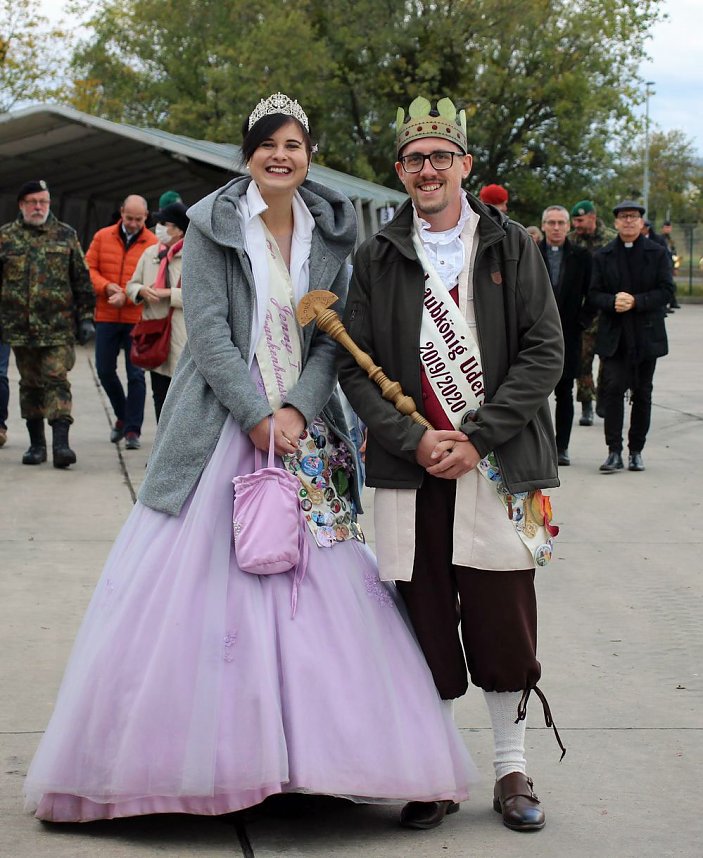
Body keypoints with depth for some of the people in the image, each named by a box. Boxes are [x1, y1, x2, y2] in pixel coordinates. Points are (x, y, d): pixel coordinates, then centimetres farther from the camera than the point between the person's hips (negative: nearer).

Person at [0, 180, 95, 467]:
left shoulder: (66, 235, 6)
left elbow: (82, 280, 7)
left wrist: (86, 317, 2)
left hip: (59, 326, -2)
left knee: (57, 381, -11)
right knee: (30, 385, 9)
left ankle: (60, 443, -16)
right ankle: (36, 443, 18)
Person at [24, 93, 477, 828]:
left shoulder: (329, 232, 8)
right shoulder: (213, 225, -1)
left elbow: (333, 334, 5)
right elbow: (208, 330, -8)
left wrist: (297, 410, -10)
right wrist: (257, 418, -14)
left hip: (304, 427, 3)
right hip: (223, 428, -3)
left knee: (320, 590, -1)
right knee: (199, 581, -4)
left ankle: (308, 750, 8)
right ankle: (198, 753, 4)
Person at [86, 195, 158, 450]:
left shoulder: (153, 244, -5)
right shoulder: (102, 237, 5)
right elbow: (89, 268, 5)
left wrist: (128, 295, -21)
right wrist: (106, 286, -13)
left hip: (138, 318, -3)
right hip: (106, 317, 4)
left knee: (135, 374, -2)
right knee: (104, 370, 10)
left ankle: (132, 430, 4)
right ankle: (123, 416, 32)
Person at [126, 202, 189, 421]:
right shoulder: (150, 253, 12)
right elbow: (131, 285, 19)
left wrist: (168, 293, -17)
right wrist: (142, 291, -5)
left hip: (184, 339, -6)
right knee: (160, 395, 13)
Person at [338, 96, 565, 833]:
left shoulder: (511, 247, 5)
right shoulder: (376, 259, 8)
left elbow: (544, 352, -1)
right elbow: (354, 367, 4)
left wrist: (476, 438, -10)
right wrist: (413, 441, -10)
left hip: (496, 467, -1)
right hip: (411, 470, 1)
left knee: (503, 624, 2)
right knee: (426, 624, 4)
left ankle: (511, 768, 17)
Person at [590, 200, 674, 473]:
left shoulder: (658, 253, 4)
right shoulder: (603, 256, 7)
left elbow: (666, 291, -4)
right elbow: (594, 294, 3)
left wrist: (635, 301, -17)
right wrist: (612, 302, -18)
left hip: (646, 335, 0)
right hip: (614, 335, 0)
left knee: (642, 394, 6)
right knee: (613, 389, -12)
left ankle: (636, 451, 16)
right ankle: (614, 452, -10)